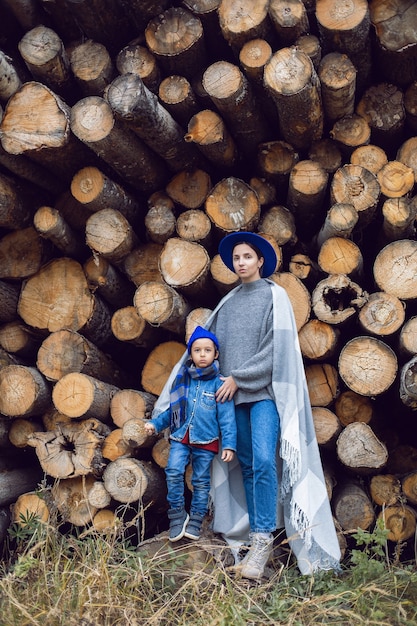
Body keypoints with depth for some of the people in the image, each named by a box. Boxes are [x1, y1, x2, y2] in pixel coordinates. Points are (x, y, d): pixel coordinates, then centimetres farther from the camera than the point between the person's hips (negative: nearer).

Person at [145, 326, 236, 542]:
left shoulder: (218, 384, -2)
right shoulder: (182, 379, 6)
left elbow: (227, 417, -4)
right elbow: (172, 409, 14)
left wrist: (229, 444, -10)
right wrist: (155, 423, 2)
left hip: (206, 441, -2)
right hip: (180, 437, 2)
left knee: (201, 481, 6)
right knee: (173, 472, -15)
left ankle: (195, 521, 21)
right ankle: (177, 515, 1)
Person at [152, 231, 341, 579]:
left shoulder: (275, 296, 0)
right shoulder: (228, 302, 16)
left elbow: (276, 346, -9)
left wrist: (239, 377, -11)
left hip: (265, 390, -5)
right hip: (235, 394, 5)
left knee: (264, 461, -18)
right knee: (247, 465, 5)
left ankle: (263, 538, -13)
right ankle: (257, 538, 10)